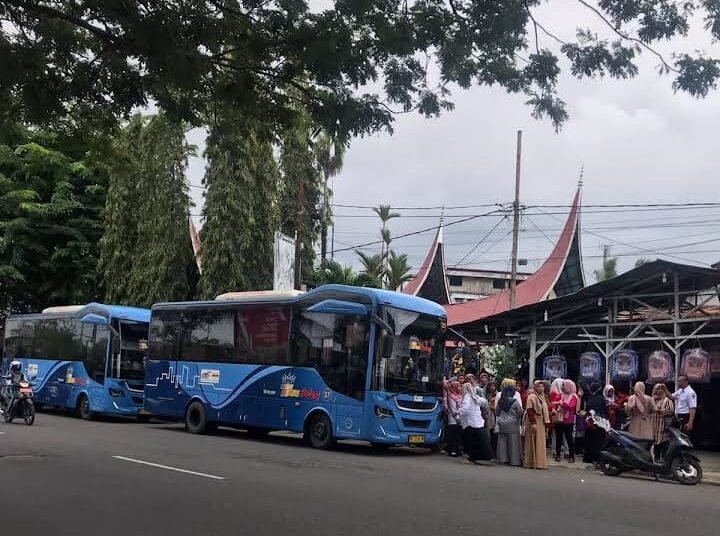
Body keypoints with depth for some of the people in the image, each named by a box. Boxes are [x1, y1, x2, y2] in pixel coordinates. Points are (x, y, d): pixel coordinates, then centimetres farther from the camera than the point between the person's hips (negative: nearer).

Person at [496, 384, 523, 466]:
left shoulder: (500, 401, 1)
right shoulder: (514, 401, -13)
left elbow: (497, 412, 8)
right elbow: (520, 412, -8)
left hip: (502, 424, 4)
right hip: (512, 425, -4)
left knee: (502, 442, 10)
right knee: (513, 443, 1)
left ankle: (503, 458, 11)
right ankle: (514, 460, 3)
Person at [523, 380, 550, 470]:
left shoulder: (541, 397, 15)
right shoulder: (532, 397, -13)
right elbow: (530, 410, -19)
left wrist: (546, 422, 15)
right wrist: (533, 422, -25)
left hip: (540, 423, 9)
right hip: (533, 422, -9)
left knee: (540, 443, 11)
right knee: (533, 443, -4)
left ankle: (539, 462, 16)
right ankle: (531, 463, 1)